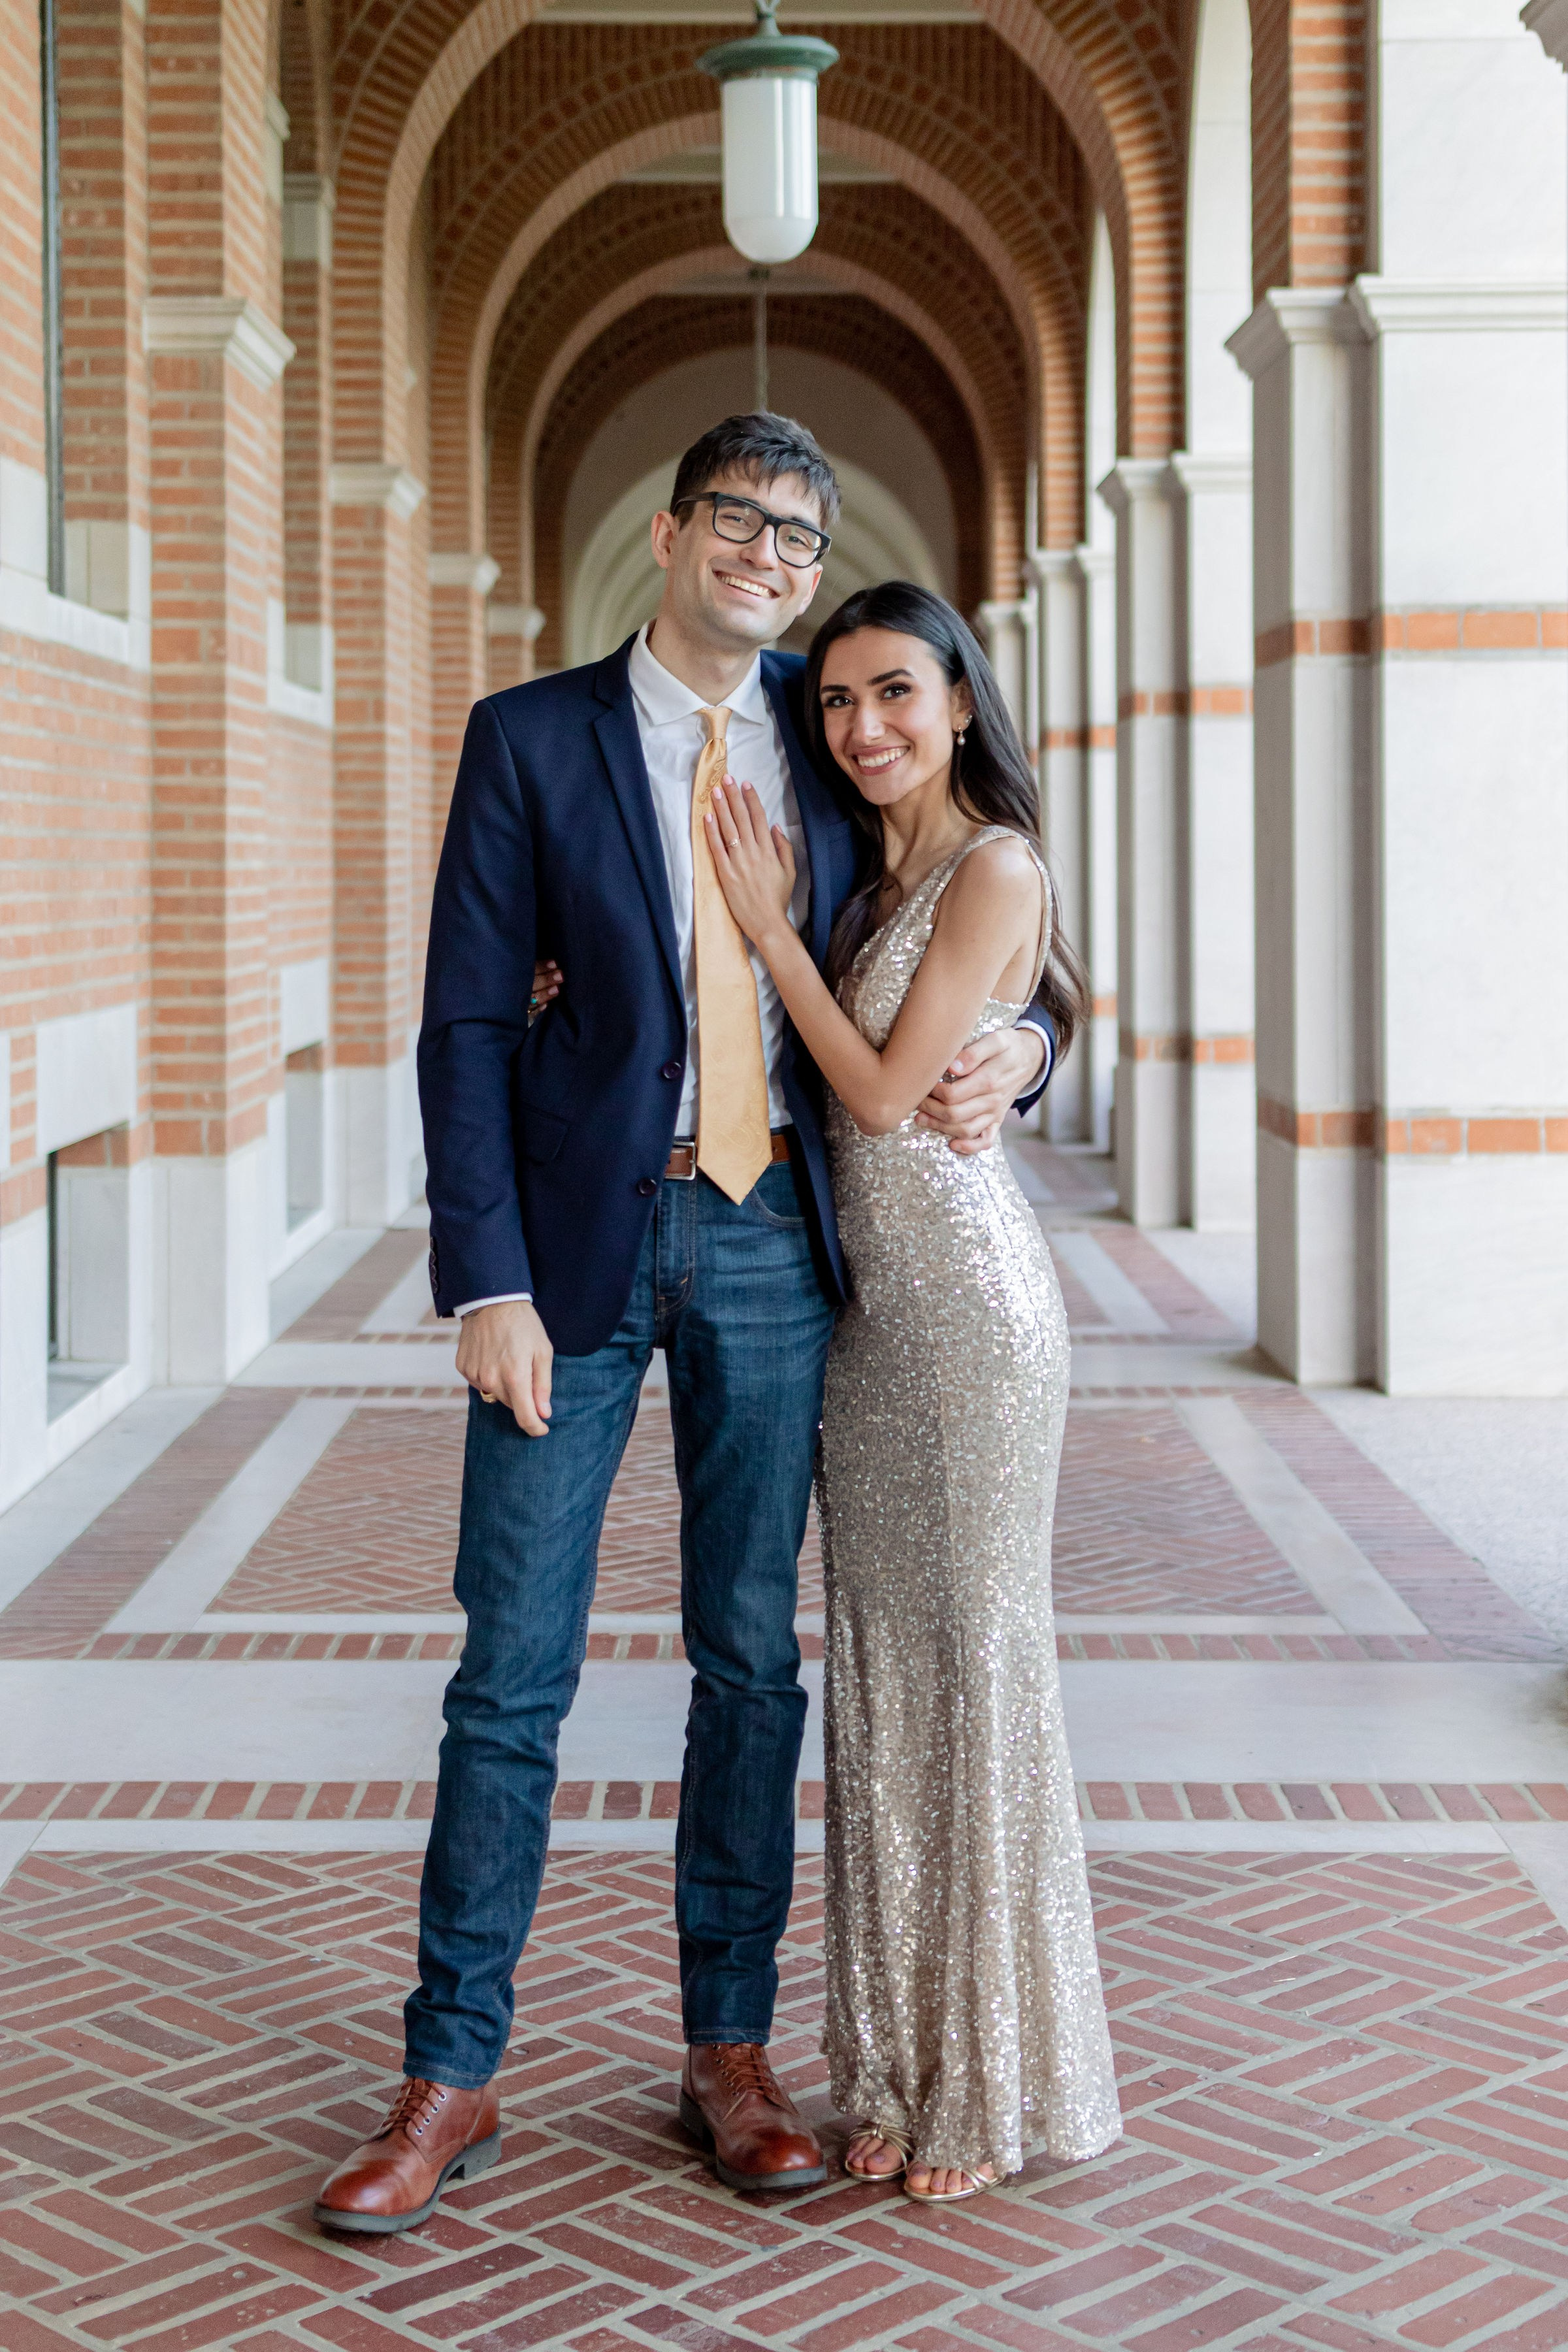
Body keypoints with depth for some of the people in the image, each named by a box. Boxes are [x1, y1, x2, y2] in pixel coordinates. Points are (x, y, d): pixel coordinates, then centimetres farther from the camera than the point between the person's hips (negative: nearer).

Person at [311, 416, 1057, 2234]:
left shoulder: (825, 736, 9)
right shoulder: (530, 738, 0)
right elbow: (467, 1022, -4)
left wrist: (1011, 1046, -6)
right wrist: (488, 1281, -12)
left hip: (770, 1243, 3)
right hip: (583, 1236, -3)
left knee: (754, 1659, 9)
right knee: (514, 1671, 0)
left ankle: (728, 2051, 22)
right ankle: (450, 2080, 11)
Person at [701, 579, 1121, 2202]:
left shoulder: (992, 869, -10)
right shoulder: (872, 878, 15)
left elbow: (886, 1093, -14)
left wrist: (772, 927, -7)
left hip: (966, 1297, -8)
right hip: (864, 1299, 8)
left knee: (976, 1651, -1)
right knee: (878, 1657, 9)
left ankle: (992, 2080, 11)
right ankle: (899, 2062, 19)